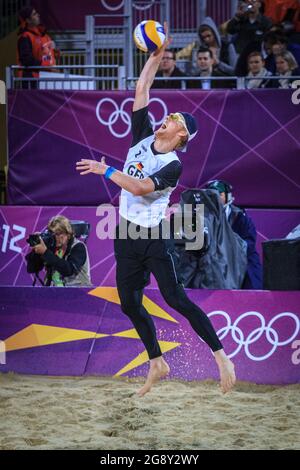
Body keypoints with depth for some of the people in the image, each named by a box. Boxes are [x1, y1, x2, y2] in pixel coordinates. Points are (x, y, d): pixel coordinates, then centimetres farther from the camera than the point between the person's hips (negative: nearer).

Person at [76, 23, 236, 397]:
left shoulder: (173, 166, -13)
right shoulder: (143, 138, 5)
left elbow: (140, 187, -26)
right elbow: (141, 90, 4)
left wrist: (104, 170, -21)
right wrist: (158, 54, -1)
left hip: (154, 238, -7)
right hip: (127, 236, 7)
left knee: (176, 299, -12)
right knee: (129, 304, 8)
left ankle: (220, 355, -8)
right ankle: (157, 364, 20)